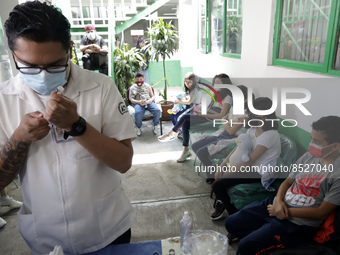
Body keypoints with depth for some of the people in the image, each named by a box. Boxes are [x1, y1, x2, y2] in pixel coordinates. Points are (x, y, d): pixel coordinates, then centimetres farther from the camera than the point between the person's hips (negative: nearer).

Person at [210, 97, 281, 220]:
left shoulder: (270, 134, -22)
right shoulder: (254, 128, 6)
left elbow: (250, 160, -22)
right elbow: (238, 148, 4)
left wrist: (228, 172, -16)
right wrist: (222, 166, -5)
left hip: (260, 173, -9)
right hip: (251, 166, 9)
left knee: (217, 185, -17)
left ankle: (234, 214, 6)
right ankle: (222, 203, 24)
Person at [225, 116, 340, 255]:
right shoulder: (308, 156, 3)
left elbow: (322, 212, -17)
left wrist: (287, 212, -14)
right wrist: (279, 201, -9)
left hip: (298, 223, -7)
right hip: (276, 205, 7)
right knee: (231, 224, 5)